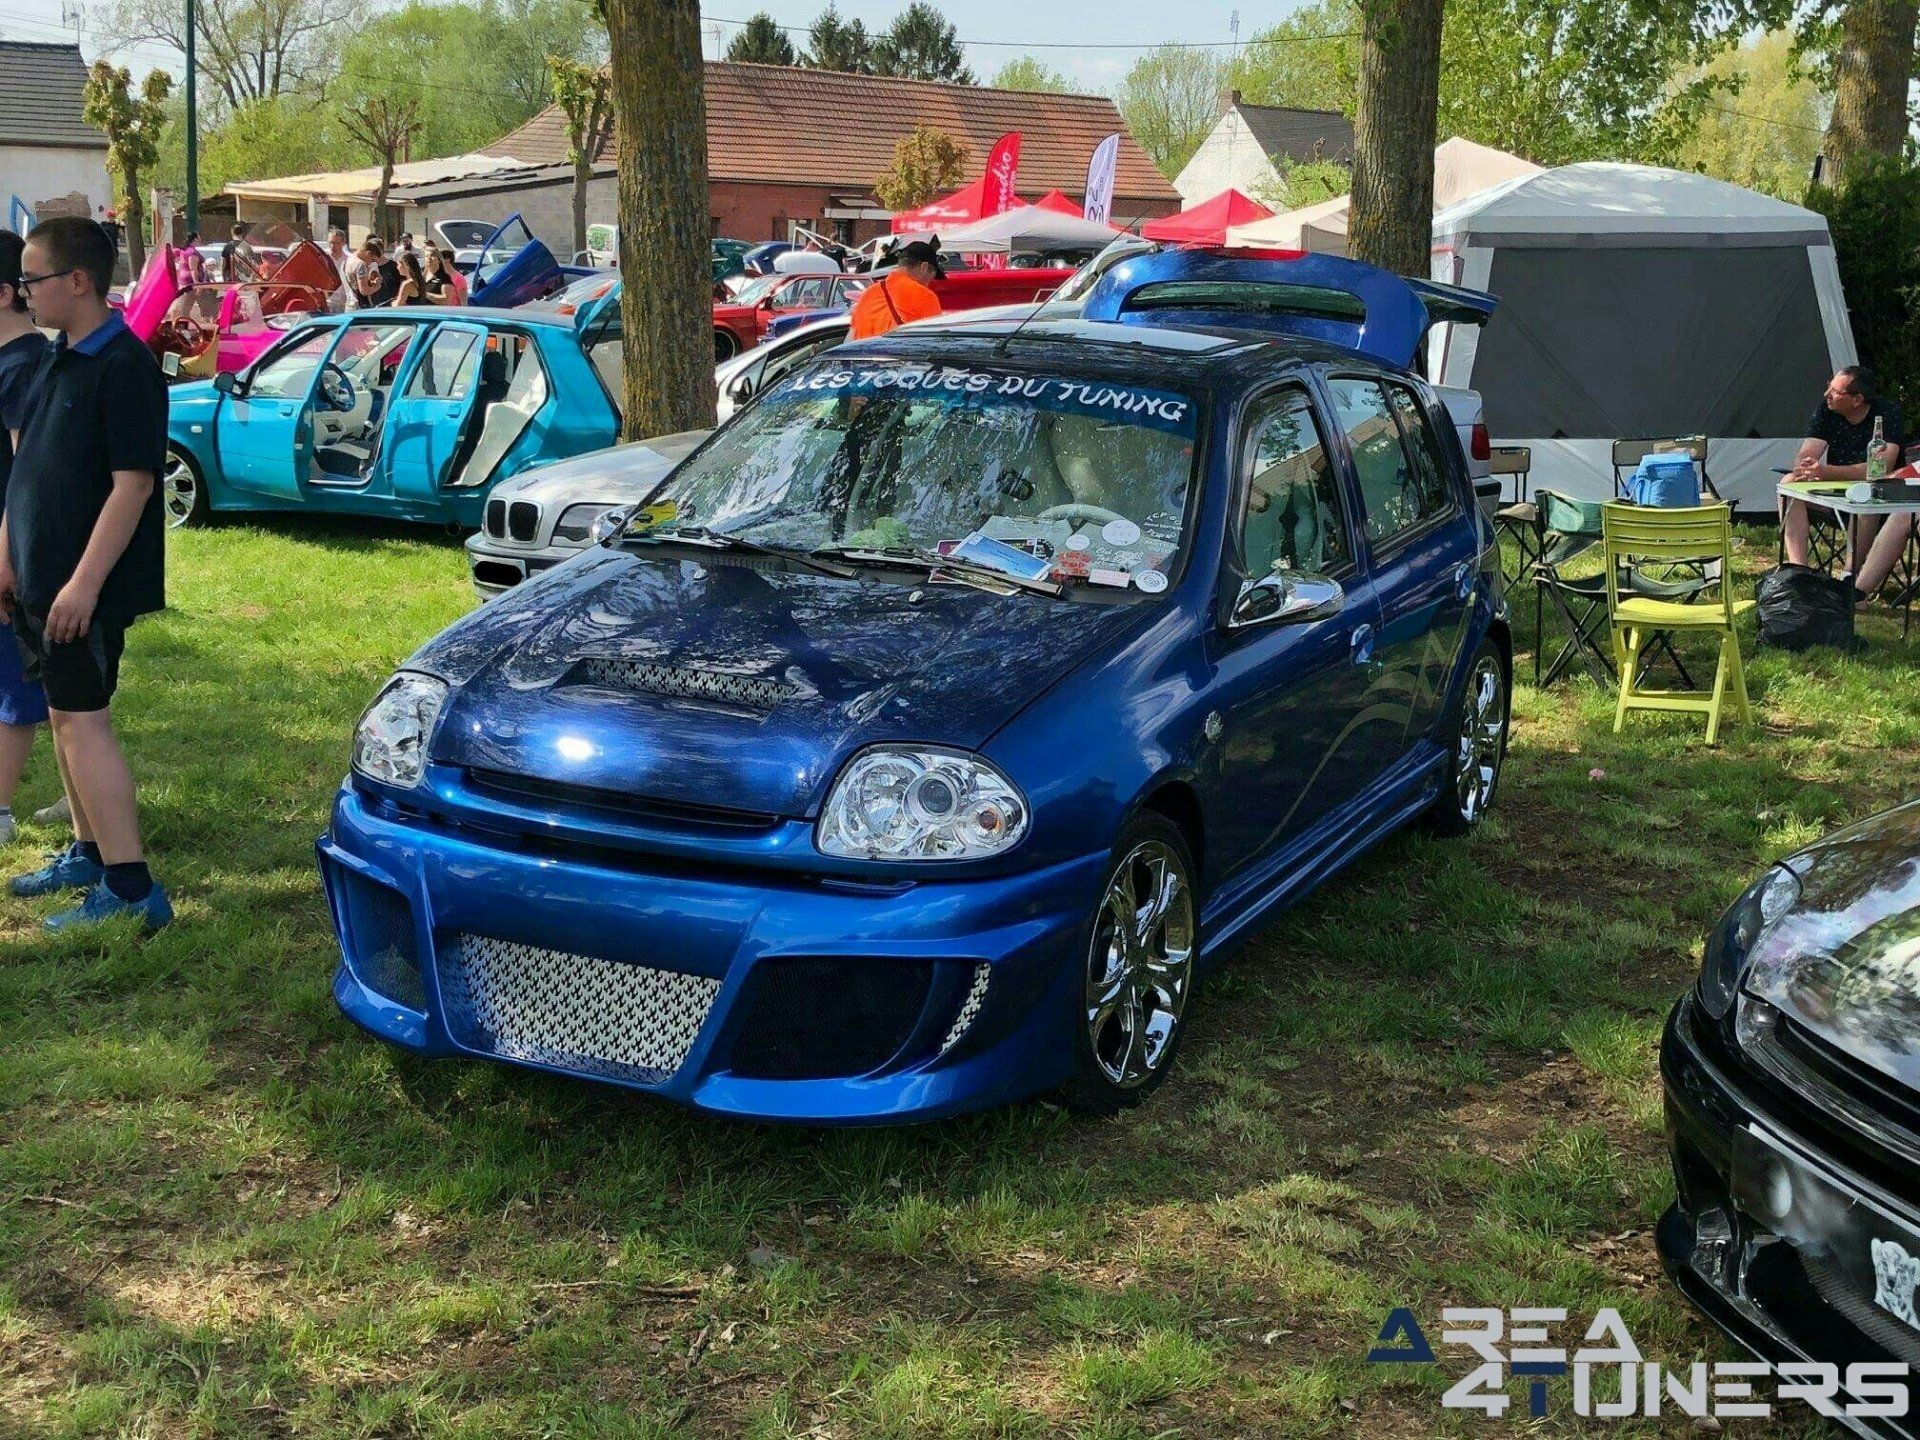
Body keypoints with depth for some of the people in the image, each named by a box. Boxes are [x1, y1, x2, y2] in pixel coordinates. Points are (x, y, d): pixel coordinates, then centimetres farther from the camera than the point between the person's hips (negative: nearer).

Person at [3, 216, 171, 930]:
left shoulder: (124, 366, -17)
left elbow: (133, 482, -22)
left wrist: (84, 583, -25)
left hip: (86, 587, -9)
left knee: (83, 722, -10)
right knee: (66, 717, 16)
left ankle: (130, 889, -8)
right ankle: (88, 853, 29)